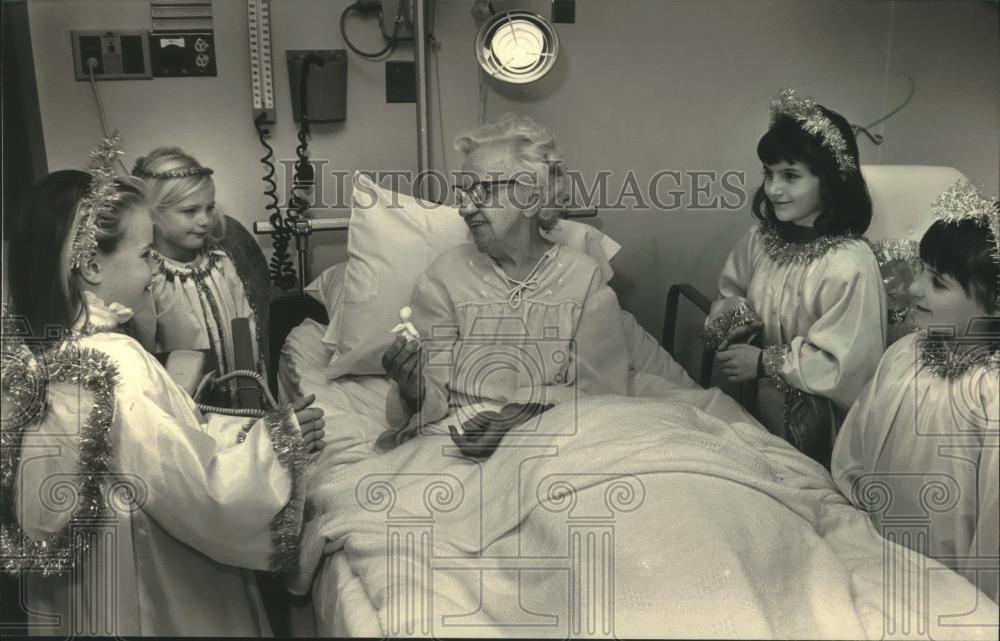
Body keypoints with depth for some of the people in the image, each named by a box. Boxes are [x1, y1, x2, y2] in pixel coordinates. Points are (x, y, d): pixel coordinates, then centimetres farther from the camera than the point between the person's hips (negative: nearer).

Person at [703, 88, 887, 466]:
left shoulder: (851, 266, -25)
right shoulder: (761, 238, -5)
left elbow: (837, 365, -22)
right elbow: (730, 291, 9)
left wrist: (764, 362, -19)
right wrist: (734, 316, -12)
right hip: (755, 407, 6)